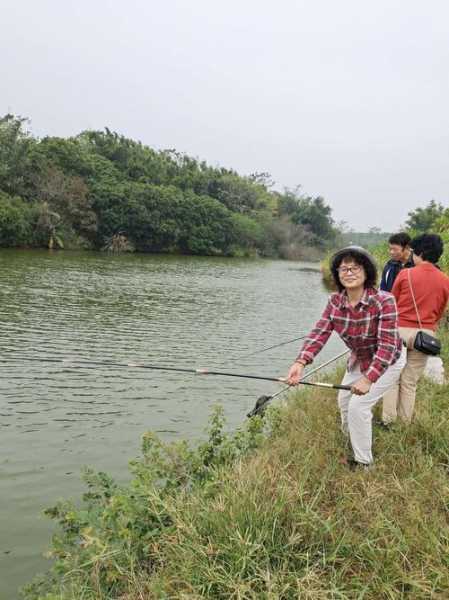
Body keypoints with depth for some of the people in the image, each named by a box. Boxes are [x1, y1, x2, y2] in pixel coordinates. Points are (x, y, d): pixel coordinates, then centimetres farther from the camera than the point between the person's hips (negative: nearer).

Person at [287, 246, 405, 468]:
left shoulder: (384, 301, -33)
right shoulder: (335, 301, -17)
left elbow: (387, 345, -35)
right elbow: (319, 333, -26)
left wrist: (369, 378, -45)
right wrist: (300, 362, -42)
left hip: (387, 361, -6)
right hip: (359, 359, 6)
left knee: (359, 405, -11)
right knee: (344, 399, 20)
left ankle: (363, 462, 11)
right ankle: (352, 440, 52)